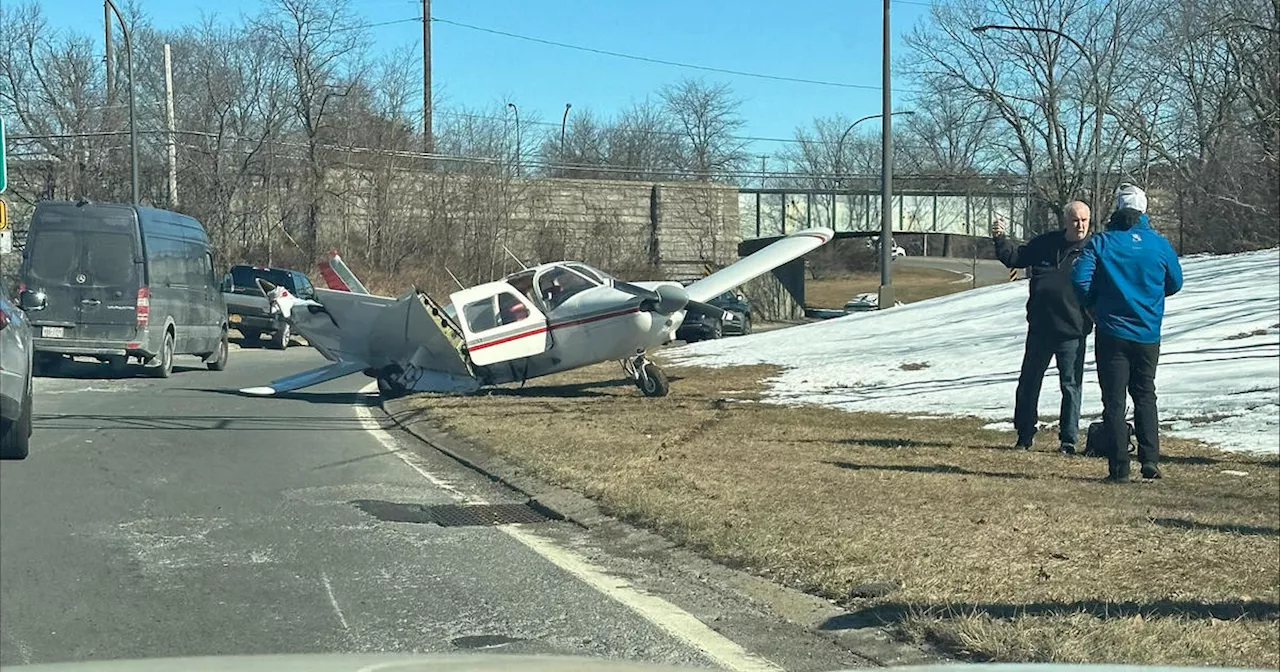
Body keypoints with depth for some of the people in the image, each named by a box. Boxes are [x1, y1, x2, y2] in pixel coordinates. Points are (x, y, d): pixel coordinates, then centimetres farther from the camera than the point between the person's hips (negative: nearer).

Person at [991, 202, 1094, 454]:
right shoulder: (1044, 243, 5)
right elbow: (1015, 257, 14)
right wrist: (1000, 239, -1)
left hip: (1072, 331, -3)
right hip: (1040, 327, 4)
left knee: (1070, 384, 1)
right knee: (1029, 382, 11)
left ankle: (1068, 439, 11)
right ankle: (1024, 435, 23)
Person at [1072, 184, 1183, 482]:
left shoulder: (1101, 242, -7)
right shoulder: (1159, 243, 0)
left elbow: (1080, 279, -16)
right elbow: (1175, 283, 10)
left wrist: (1095, 303, 3)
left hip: (1112, 332, -2)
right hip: (1148, 334, 3)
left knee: (1114, 401, 2)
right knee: (1145, 396, 17)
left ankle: (1119, 467, -1)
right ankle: (1150, 460, 10)